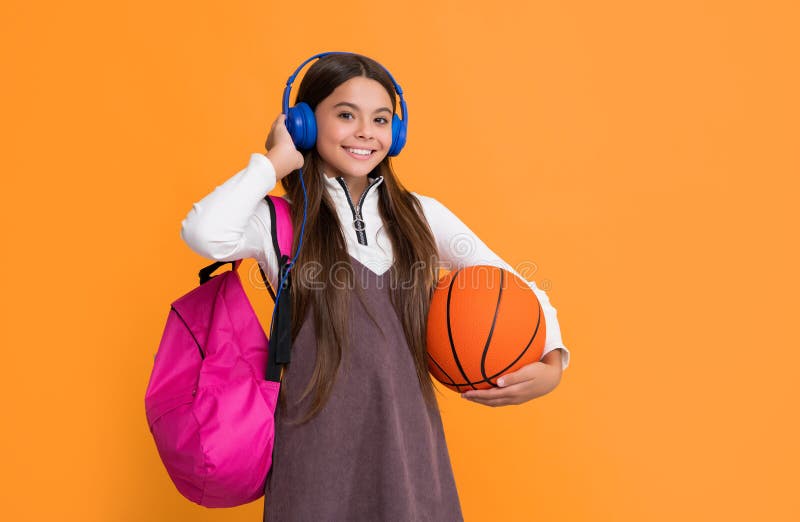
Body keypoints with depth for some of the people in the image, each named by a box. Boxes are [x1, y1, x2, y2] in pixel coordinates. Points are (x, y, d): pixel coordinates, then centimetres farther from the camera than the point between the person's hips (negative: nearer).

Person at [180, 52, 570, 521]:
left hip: (410, 443, 3)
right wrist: (278, 160, -13)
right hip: (318, 450, -2)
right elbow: (205, 234, -28)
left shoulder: (421, 215, 3)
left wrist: (551, 364, -11)